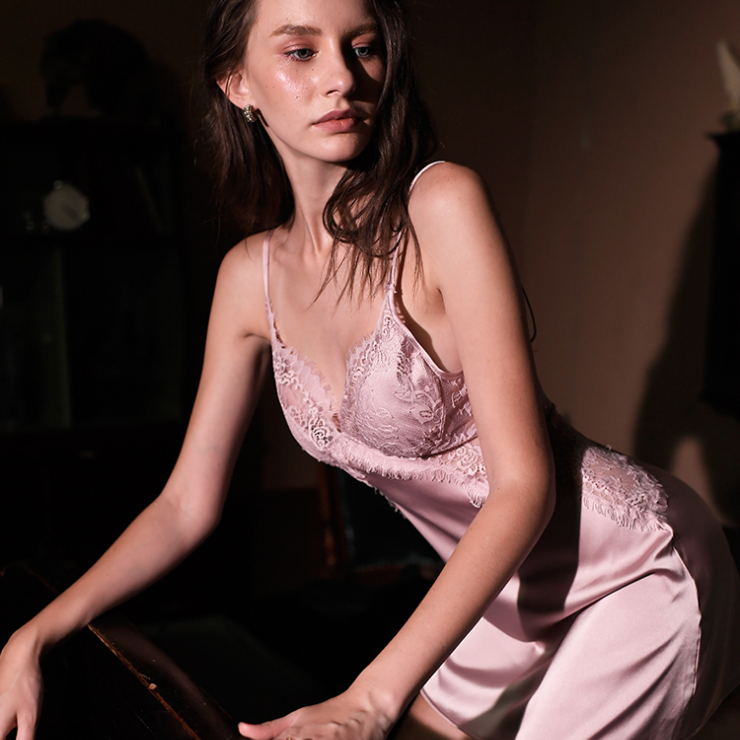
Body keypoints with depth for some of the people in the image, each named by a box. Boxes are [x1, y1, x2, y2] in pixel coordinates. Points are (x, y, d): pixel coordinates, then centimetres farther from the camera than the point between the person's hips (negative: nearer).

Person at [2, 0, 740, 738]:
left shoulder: (443, 204, -23)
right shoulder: (250, 274, -4)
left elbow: (524, 483, -25)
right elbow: (186, 505, 3)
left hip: (639, 565, -5)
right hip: (503, 586, 5)